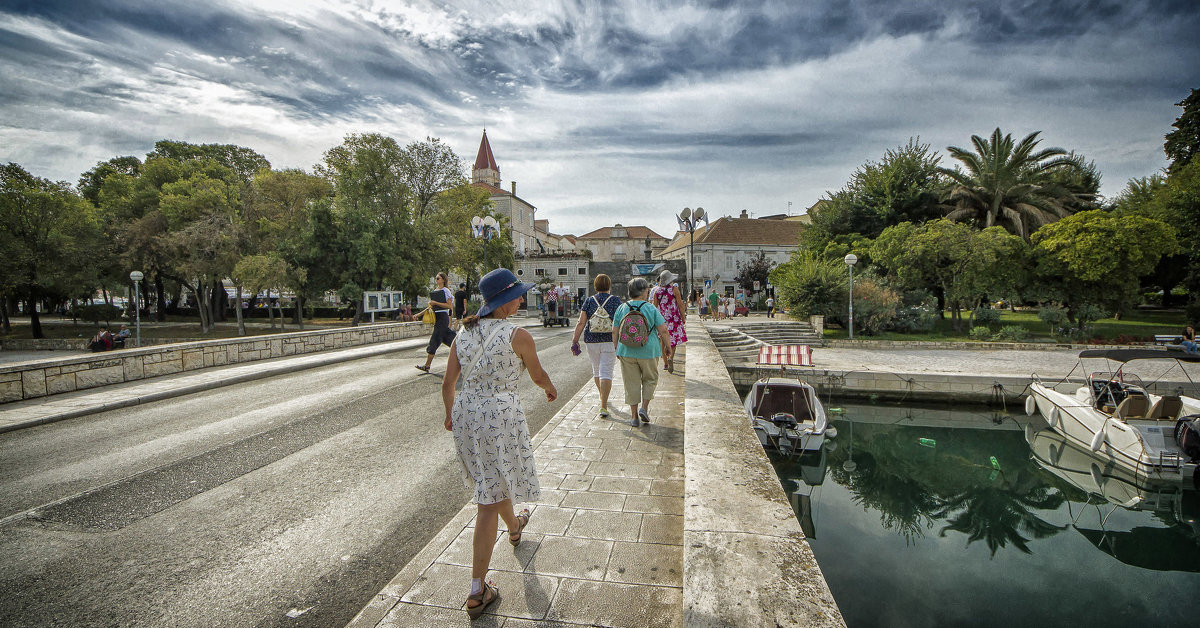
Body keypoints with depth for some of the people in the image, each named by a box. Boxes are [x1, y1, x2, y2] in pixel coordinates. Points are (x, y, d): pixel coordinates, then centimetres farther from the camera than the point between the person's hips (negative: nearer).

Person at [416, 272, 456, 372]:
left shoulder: (446, 291, -6)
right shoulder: (434, 291, 17)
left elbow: (450, 306, -13)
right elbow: (431, 307, 23)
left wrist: (436, 303, -17)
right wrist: (419, 314, 17)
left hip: (443, 316, -8)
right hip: (436, 316, 8)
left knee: (434, 340, -9)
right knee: (447, 339, 10)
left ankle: (427, 365, -8)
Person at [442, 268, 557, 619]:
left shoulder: (464, 333, 3)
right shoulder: (518, 336, -13)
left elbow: (448, 383, 8)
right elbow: (538, 376, 3)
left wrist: (450, 414, 26)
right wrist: (551, 390, 25)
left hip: (466, 414, 7)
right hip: (501, 416, -7)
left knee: (493, 479, 28)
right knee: (489, 502, 3)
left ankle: (514, 526, 58)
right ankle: (477, 592, 11)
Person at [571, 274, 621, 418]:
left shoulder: (589, 301, 0)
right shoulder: (615, 300, -4)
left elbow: (581, 323, -4)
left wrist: (575, 340, 2)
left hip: (591, 341, 2)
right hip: (609, 341, -2)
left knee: (596, 369, 20)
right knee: (606, 372, -2)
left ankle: (603, 399, 37)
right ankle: (603, 406, -10)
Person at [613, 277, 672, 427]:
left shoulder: (622, 308, 1)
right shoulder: (651, 308, -7)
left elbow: (615, 332, 3)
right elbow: (662, 330, -7)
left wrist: (616, 349, 14)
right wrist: (667, 346, 7)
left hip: (626, 351, 2)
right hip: (648, 351, -2)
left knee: (632, 383, 9)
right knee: (650, 379, 18)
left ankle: (634, 415, 12)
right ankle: (644, 407, 5)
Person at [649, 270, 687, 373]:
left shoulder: (656, 290, 2)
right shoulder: (674, 289, -7)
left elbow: (654, 306, 5)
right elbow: (680, 305, -6)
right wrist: (683, 318, 2)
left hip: (661, 318, 3)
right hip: (673, 317, -3)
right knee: (673, 339, 4)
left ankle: (665, 363, 13)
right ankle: (671, 357, -19)